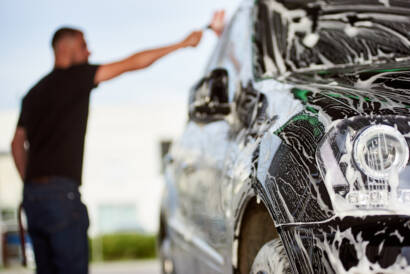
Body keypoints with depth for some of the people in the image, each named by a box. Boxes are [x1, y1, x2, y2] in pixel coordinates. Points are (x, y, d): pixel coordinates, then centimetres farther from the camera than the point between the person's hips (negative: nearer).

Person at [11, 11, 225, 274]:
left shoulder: (34, 93, 19)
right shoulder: (74, 77, -4)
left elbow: (18, 144, 21)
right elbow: (132, 64, -5)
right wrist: (183, 44, 0)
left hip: (33, 193, 8)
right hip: (60, 192, -8)